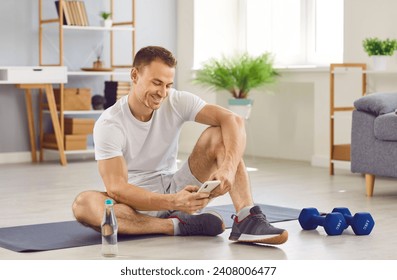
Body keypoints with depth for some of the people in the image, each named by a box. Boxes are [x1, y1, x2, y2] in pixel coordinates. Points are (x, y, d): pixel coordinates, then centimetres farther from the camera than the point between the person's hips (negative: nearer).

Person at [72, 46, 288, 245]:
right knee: (83, 204, -36)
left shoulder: (177, 102, -8)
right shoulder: (109, 124, -18)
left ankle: (247, 219, -33)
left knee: (219, 134, -16)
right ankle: (177, 225, -28)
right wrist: (173, 202, -39)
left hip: (176, 189, 3)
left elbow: (233, 120, -19)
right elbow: (116, 188, -26)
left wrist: (229, 167, -39)